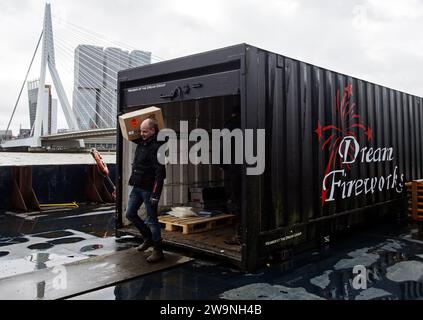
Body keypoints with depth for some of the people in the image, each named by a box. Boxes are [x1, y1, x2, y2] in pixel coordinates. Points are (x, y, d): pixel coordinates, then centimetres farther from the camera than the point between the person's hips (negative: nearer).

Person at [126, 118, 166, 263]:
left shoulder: (156, 147, -18)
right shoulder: (141, 143, 9)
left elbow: (160, 173, -22)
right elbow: (133, 137, 36)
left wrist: (156, 195, -25)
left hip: (149, 189, -9)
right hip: (137, 187, 9)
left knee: (151, 220, -2)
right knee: (130, 214, 14)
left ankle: (158, 251, 11)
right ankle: (148, 238, 31)